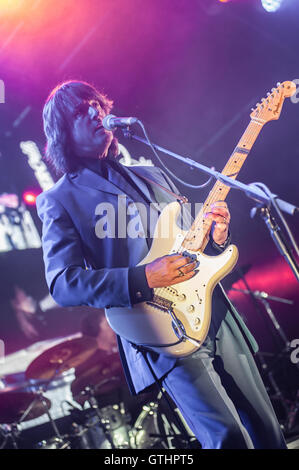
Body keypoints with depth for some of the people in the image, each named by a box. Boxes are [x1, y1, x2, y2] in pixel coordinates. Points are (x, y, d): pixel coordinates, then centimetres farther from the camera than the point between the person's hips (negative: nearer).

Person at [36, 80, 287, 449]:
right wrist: (144, 279, -22)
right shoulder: (60, 200, -1)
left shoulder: (153, 176, 17)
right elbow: (62, 283, -12)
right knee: (229, 436, -13)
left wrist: (215, 237, -2)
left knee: (268, 432, 11)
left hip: (218, 319, 6)